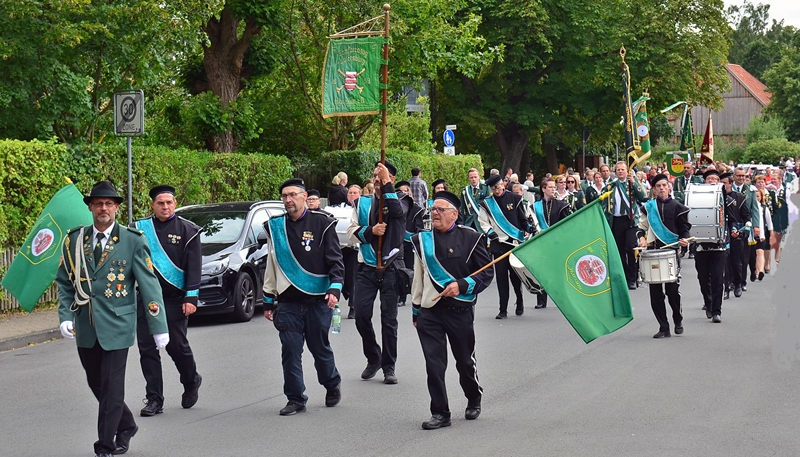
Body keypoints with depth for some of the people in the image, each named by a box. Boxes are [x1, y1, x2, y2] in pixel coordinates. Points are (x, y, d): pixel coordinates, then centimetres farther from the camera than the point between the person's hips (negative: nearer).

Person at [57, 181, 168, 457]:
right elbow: (65, 282, 10)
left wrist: (158, 327, -7)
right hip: (85, 328, 4)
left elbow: (149, 285, -4)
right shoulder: (74, 240, 5)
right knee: (95, 383, 15)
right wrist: (65, 316, -4)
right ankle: (126, 426, 37)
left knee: (111, 388, -3)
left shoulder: (133, 241, -4)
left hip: (116, 327, -4)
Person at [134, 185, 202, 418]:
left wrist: (191, 298, -9)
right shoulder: (140, 229, 8)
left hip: (174, 300, -3)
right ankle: (154, 399, 8)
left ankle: (191, 382, 30)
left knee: (177, 346, 1)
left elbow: (194, 266, -1)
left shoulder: (187, 230, 2)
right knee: (147, 348, 0)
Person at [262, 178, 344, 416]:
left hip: (318, 300, -2)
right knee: (290, 351, -2)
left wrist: (335, 289, -14)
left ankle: (332, 385, 32)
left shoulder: (322, 223, 0)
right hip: (287, 302, 3)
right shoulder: (275, 226, 9)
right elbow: (271, 266, 16)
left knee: (320, 347, 6)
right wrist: (268, 301, 14)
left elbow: (335, 260, -1)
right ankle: (295, 399, 8)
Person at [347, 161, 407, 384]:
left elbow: (396, 210, -21)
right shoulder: (362, 203, 14)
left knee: (389, 319, 1)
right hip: (367, 267, 3)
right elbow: (352, 230, 8)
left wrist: (386, 183, -19)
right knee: (361, 314, -4)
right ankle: (373, 359, 17)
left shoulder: (399, 202, 4)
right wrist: (370, 231, -10)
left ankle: (389, 367, 11)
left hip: (390, 268, -3)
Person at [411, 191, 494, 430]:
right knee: (434, 363, -4)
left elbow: (487, 273, -2)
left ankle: (474, 400, 36)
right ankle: (440, 413, 5)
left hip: (460, 310, -2)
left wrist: (461, 286, -16)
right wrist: (416, 310, 17)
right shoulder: (422, 240, 9)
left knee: (465, 361, 10)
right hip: (429, 311, 2)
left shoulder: (470, 238, -1)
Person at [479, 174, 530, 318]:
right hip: (498, 243, 1)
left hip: (515, 242, -1)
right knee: (501, 276, -4)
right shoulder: (487, 203, 6)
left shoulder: (514, 199, 5)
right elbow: (483, 222, 11)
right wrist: (490, 232, -5)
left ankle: (520, 303, 24)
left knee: (515, 275, 0)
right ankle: (503, 310, -1)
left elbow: (523, 219, 9)